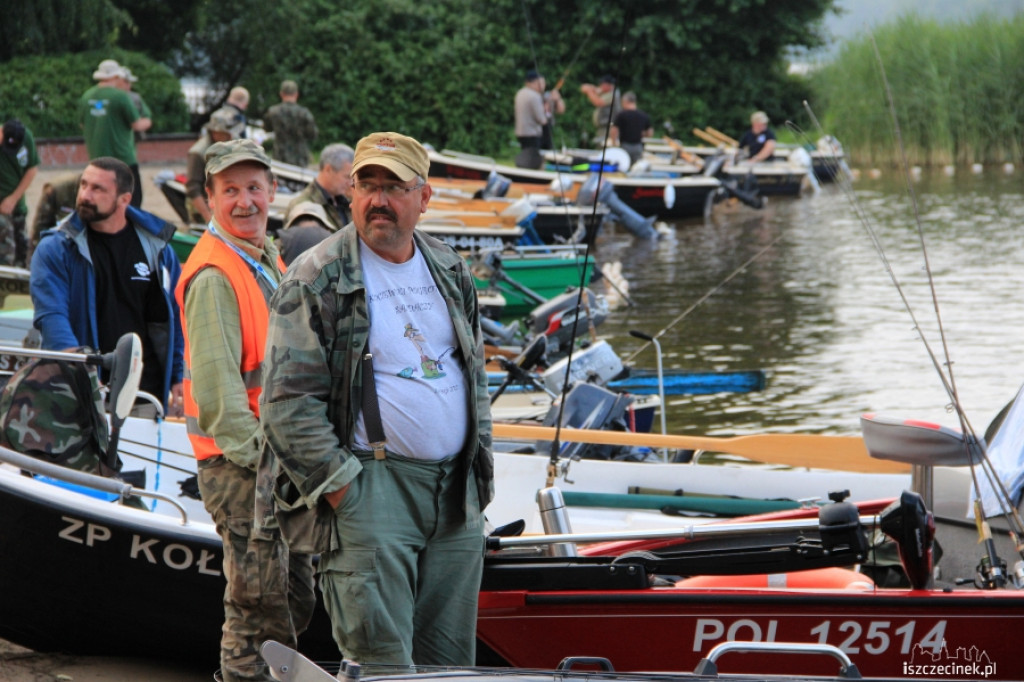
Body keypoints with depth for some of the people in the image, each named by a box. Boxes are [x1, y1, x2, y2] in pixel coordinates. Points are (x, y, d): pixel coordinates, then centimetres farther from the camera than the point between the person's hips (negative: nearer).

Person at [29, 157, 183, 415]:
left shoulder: (156, 246, 9)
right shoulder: (55, 249, 0)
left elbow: (175, 316, 14)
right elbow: (51, 316, -11)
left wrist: (180, 378, 5)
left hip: (148, 391, 3)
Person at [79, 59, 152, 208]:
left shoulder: (86, 97, 4)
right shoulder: (120, 96, -13)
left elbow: (83, 125, 15)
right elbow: (137, 125, -9)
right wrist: (147, 122, 11)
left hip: (96, 158, 6)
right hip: (123, 157, -6)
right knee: (133, 198, 2)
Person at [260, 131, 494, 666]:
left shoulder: (450, 271, 14)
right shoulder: (316, 279, -6)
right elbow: (286, 401, -9)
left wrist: (479, 471, 15)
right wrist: (338, 485, -14)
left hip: (456, 495, 6)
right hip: (370, 486, -6)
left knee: (450, 661, 9)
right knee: (380, 661, -12)